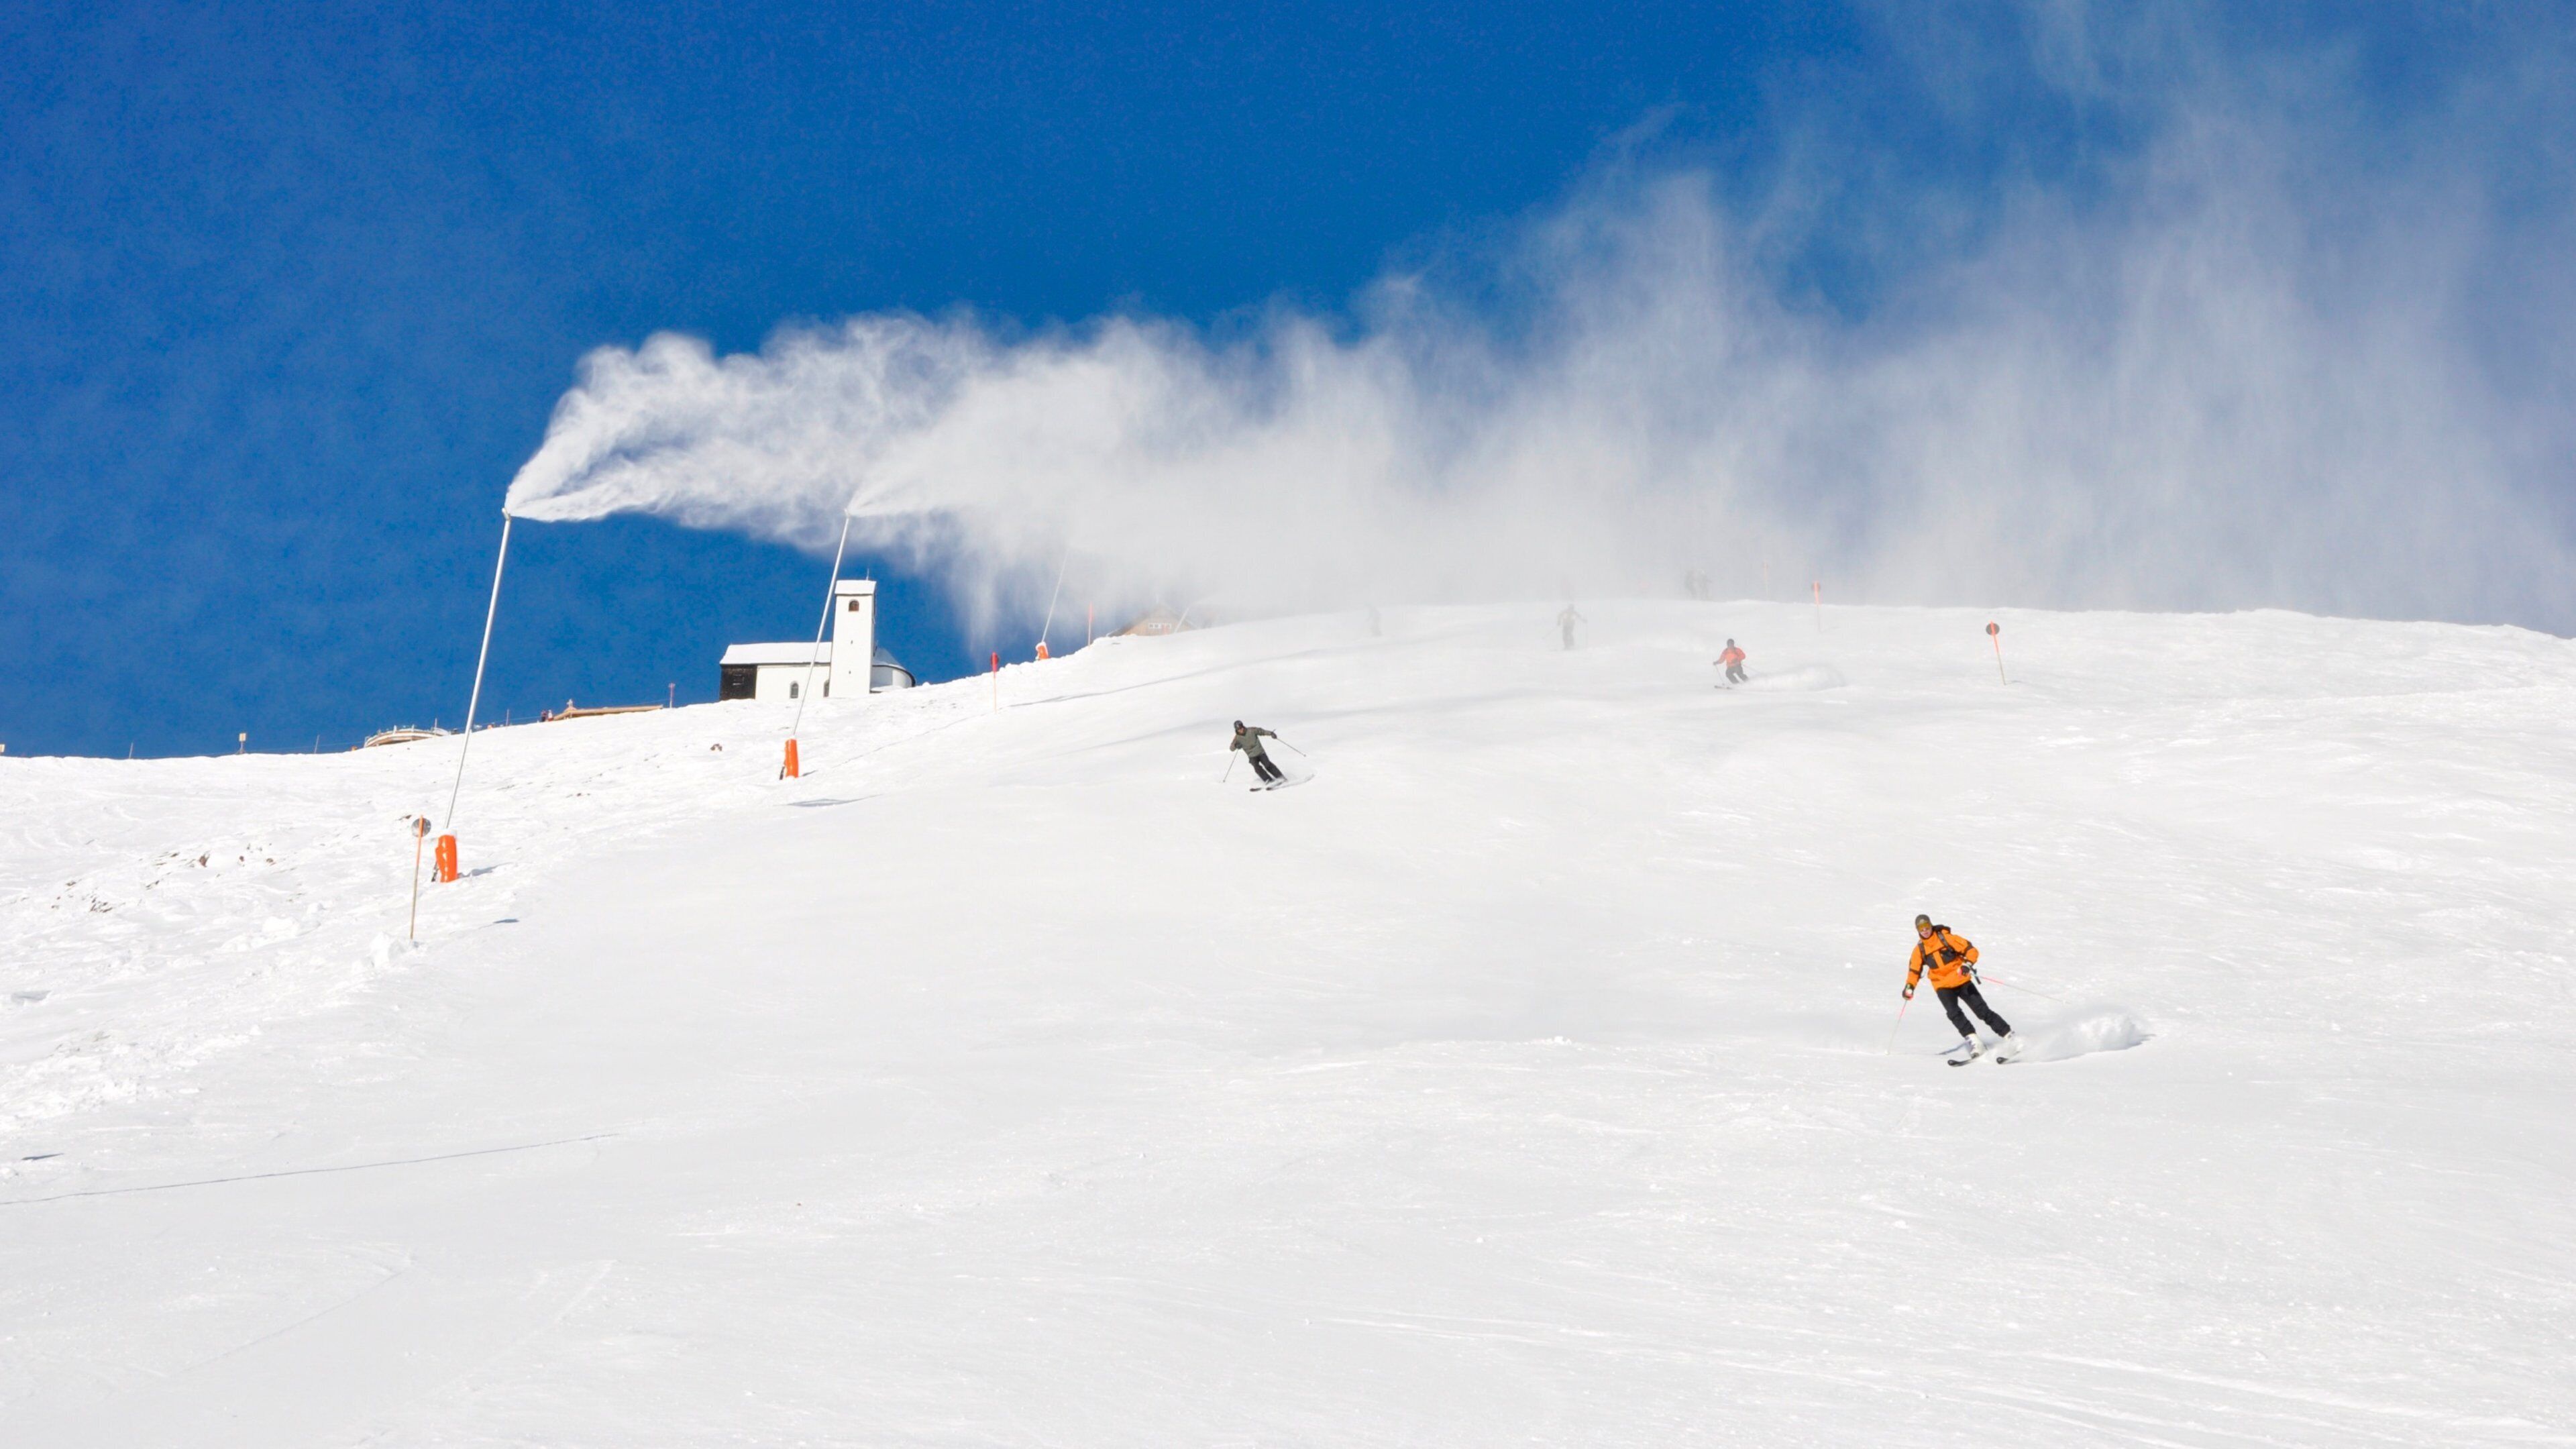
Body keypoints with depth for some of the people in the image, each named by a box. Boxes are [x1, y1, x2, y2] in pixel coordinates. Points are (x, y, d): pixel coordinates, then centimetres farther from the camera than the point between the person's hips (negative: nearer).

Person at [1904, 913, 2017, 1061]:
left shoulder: (1946, 938, -9)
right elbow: (1914, 970, 12)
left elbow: (1971, 950, -10)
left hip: (1961, 981, -2)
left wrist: (1967, 965, -28)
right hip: (1943, 987, 2)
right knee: (1954, 1014, -22)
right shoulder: (1920, 949, 1)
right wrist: (1909, 987, -4)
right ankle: (1975, 1043, -24)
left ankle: (2010, 1037, 1)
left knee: (1983, 1011, -5)